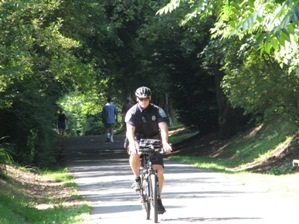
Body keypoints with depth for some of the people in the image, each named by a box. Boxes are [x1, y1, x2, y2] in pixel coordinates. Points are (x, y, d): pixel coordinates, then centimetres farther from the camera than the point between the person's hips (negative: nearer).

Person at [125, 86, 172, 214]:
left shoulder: (157, 111, -12)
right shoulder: (132, 112, -14)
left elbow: (163, 128, -25)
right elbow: (130, 130, -26)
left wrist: (165, 142, -44)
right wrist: (132, 144, -46)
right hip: (138, 140, -1)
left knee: (159, 170, -12)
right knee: (134, 154, -37)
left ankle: (158, 199, 2)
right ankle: (137, 178, -12)